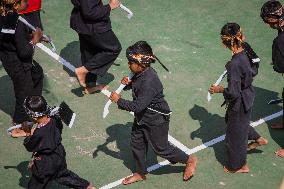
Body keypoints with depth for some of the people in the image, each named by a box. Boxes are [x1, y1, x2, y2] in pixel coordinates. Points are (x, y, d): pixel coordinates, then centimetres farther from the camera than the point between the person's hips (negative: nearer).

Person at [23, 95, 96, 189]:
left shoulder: (39, 133, -35)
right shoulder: (54, 120, -17)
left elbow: (29, 147, -18)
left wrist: (28, 134, -2)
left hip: (46, 164, -7)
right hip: (59, 156, 7)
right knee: (63, 174, 32)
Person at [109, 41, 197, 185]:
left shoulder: (149, 82, -35)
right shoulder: (141, 73, -8)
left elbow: (138, 106, -34)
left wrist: (118, 100, -24)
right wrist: (128, 83, -8)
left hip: (156, 120, -9)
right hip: (142, 117, 9)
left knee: (160, 148, 9)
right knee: (137, 144, 19)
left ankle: (189, 160, 30)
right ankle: (141, 173, 40)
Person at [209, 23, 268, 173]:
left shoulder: (234, 65, -35)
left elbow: (233, 93, -31)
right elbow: (254, 71, 8)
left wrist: (219, 89, -14)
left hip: (239, 103, -8)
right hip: (248, 95, 8)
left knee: (235, 132, 15)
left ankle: (240, 166, 36)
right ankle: (258, 139, 50)